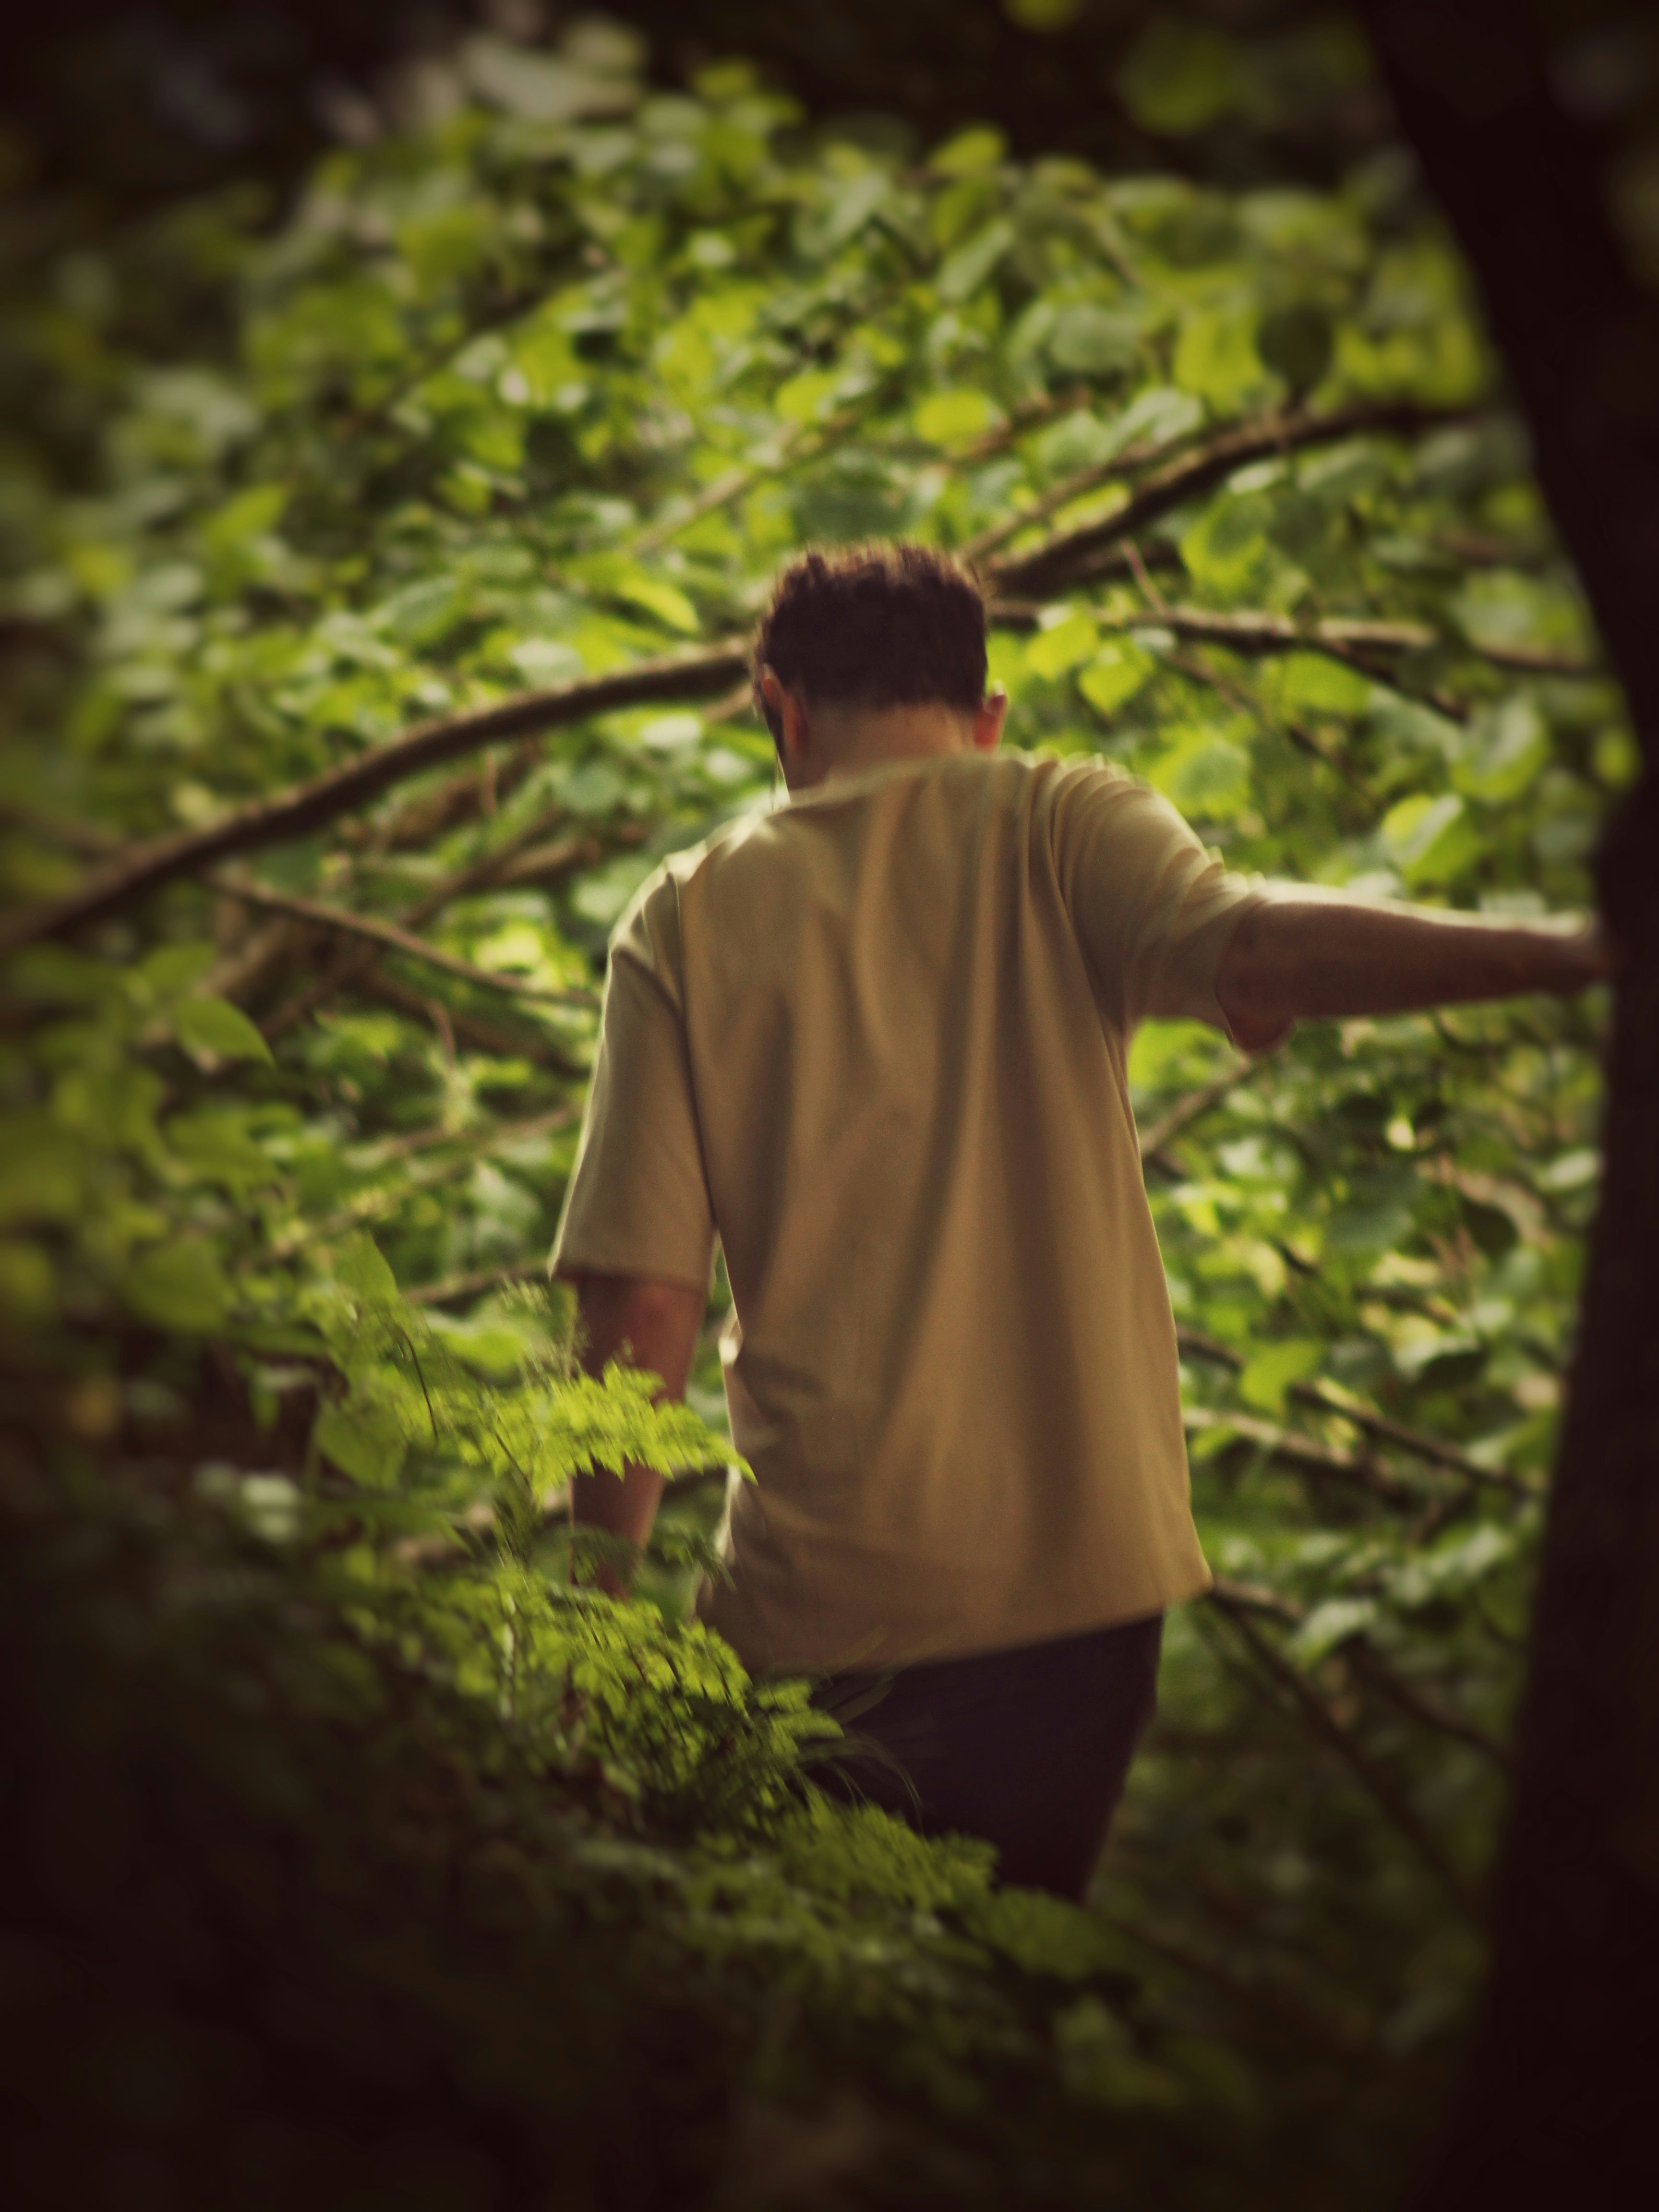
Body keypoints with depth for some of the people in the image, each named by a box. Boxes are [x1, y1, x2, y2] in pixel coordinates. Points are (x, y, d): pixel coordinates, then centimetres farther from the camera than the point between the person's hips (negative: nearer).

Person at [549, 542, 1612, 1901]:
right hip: (1078, 1579, 1)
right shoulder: (1055, 829, 2)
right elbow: (1246, 956, -20)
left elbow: (641, 1303, -2)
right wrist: (1576, 948, -23)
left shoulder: (691, 920, 4)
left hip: (819, 1606, -1)